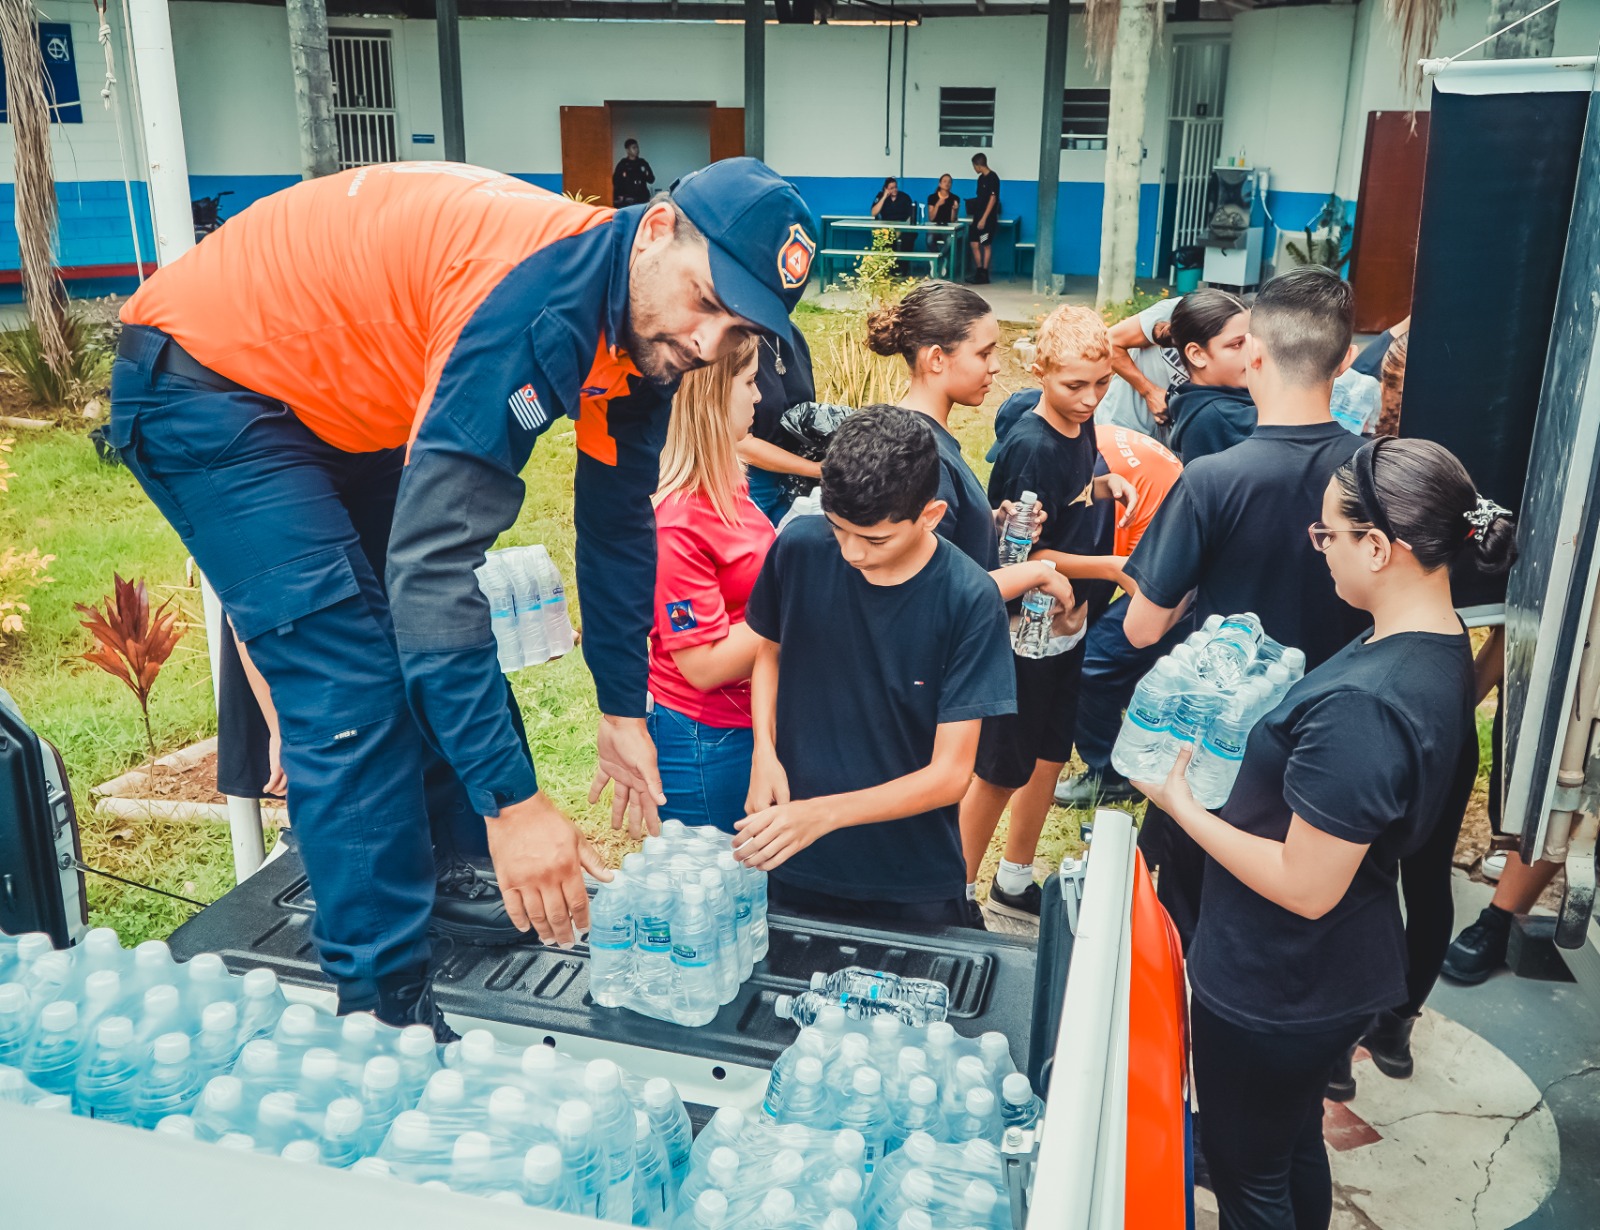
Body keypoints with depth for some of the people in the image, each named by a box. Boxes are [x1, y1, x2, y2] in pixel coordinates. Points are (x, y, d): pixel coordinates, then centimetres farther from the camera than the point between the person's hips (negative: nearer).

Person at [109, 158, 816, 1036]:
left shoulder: (649, 325, -8)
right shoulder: (538, 303, -36)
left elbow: (617, 525, 4)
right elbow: (435, 564, -39)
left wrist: (625, 710, 6)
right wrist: (512, 799, -38)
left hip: (345, 400, 9)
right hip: (204, 383, -9)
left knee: (429, 634, 12)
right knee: (354, 691, -15)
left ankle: (429, 883, 28)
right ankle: (384, 1007, -4)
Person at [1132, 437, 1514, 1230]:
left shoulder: (1360, 704, -35)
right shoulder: (1441, 646, -4)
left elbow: (1306, 887, -29)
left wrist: (1180, 804, -19)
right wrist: (1255, 739, 2)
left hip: (1275, 988, -9)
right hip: (1343, 974, 9)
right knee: (1294, 1140, 30)